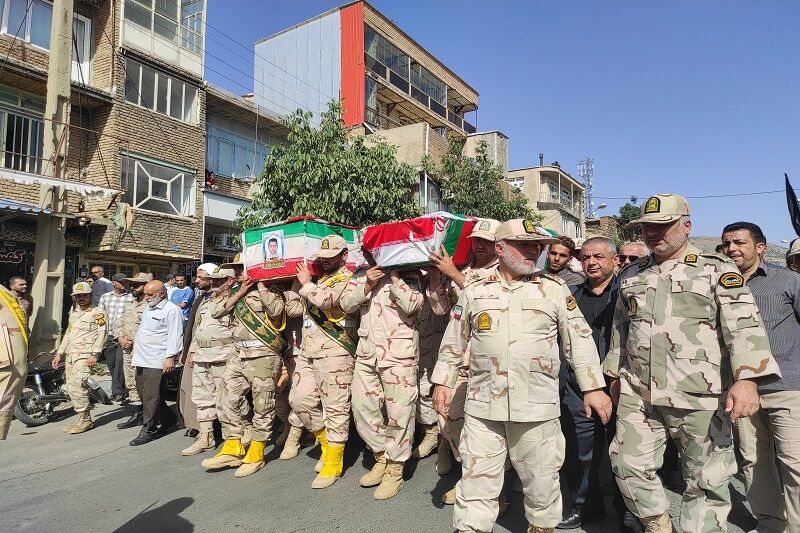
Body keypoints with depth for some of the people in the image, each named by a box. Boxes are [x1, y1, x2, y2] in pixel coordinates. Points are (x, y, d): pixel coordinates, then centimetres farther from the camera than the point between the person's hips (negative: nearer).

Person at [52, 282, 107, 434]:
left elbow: (102, 334, -12)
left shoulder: (97, 313, -3)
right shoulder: (74, 313, 22)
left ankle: (85, 419, -9)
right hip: (70, 355, 8)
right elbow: (67, 335, 26)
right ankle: (82, 418, 14)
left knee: (77, 385, -18)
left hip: (85, 355, -8)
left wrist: (94, 354, -20)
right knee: (71, 388, 6)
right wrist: (59, 354, 19)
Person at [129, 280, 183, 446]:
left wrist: (170, 357, -20)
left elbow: (174, 336, -15)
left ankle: (147, 431, 2)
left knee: (151, 396, -7)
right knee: (143, 393, 13)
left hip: (156, 361, -10)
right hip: (142, 358, 10)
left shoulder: (172, 310, -9)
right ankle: (169, 419, 27)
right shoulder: (147, 308, 20)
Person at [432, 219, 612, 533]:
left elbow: (580, 340, 4)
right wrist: (443, 381, 9)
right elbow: (454, 340, 11)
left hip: (537, 407, 0)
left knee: (542, 481, 15)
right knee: (477, 481, 8)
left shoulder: (554, 289, 1)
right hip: (483, 406, 0)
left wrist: (593, 388, 0)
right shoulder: (475, 289, 3)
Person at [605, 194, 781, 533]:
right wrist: (615, 374, 21)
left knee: (707, 479, 7)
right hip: (638, 395, 4)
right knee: (629, 465, 6)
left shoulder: (718, 270, 0)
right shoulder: (631, 276, 13)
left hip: (701, 397, -4)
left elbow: (744, 326, -11)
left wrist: (746, 379, -24)